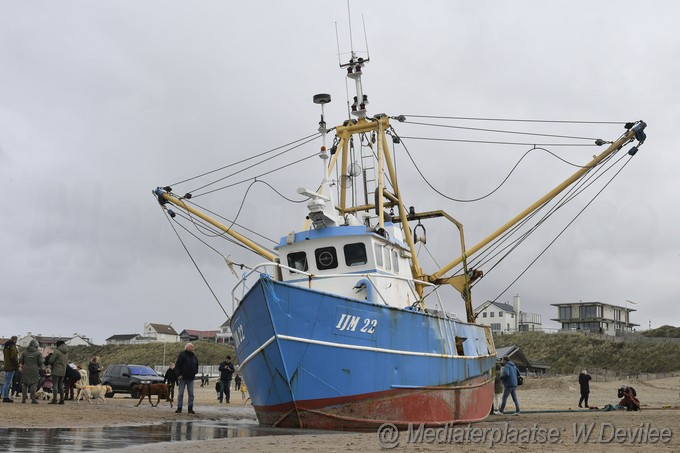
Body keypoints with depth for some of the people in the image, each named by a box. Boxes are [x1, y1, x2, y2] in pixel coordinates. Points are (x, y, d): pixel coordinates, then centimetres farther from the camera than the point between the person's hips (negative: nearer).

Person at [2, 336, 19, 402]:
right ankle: (5, 397, -8)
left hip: (6, 366, 9)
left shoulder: (6, 347, 16)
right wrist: (17, 365, -10)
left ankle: (5, 397, 15)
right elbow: (13, 357, -19)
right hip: (11, 367, -9)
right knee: (8, 382, -7)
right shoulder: (12, 346, -13)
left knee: (7, 382, 14)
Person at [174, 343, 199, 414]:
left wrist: (195, 373, 9)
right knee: (180, 393, 1)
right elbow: (177, 365, -9)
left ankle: (190, 408, 9)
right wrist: (178, 374, -16)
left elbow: (196, 366, 23)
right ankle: (179, 408, 7)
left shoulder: (194, 356, 11)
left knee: (191, 394, 4)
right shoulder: (182, 355, -6)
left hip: (191, 378, 5)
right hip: (182, 378, -5)